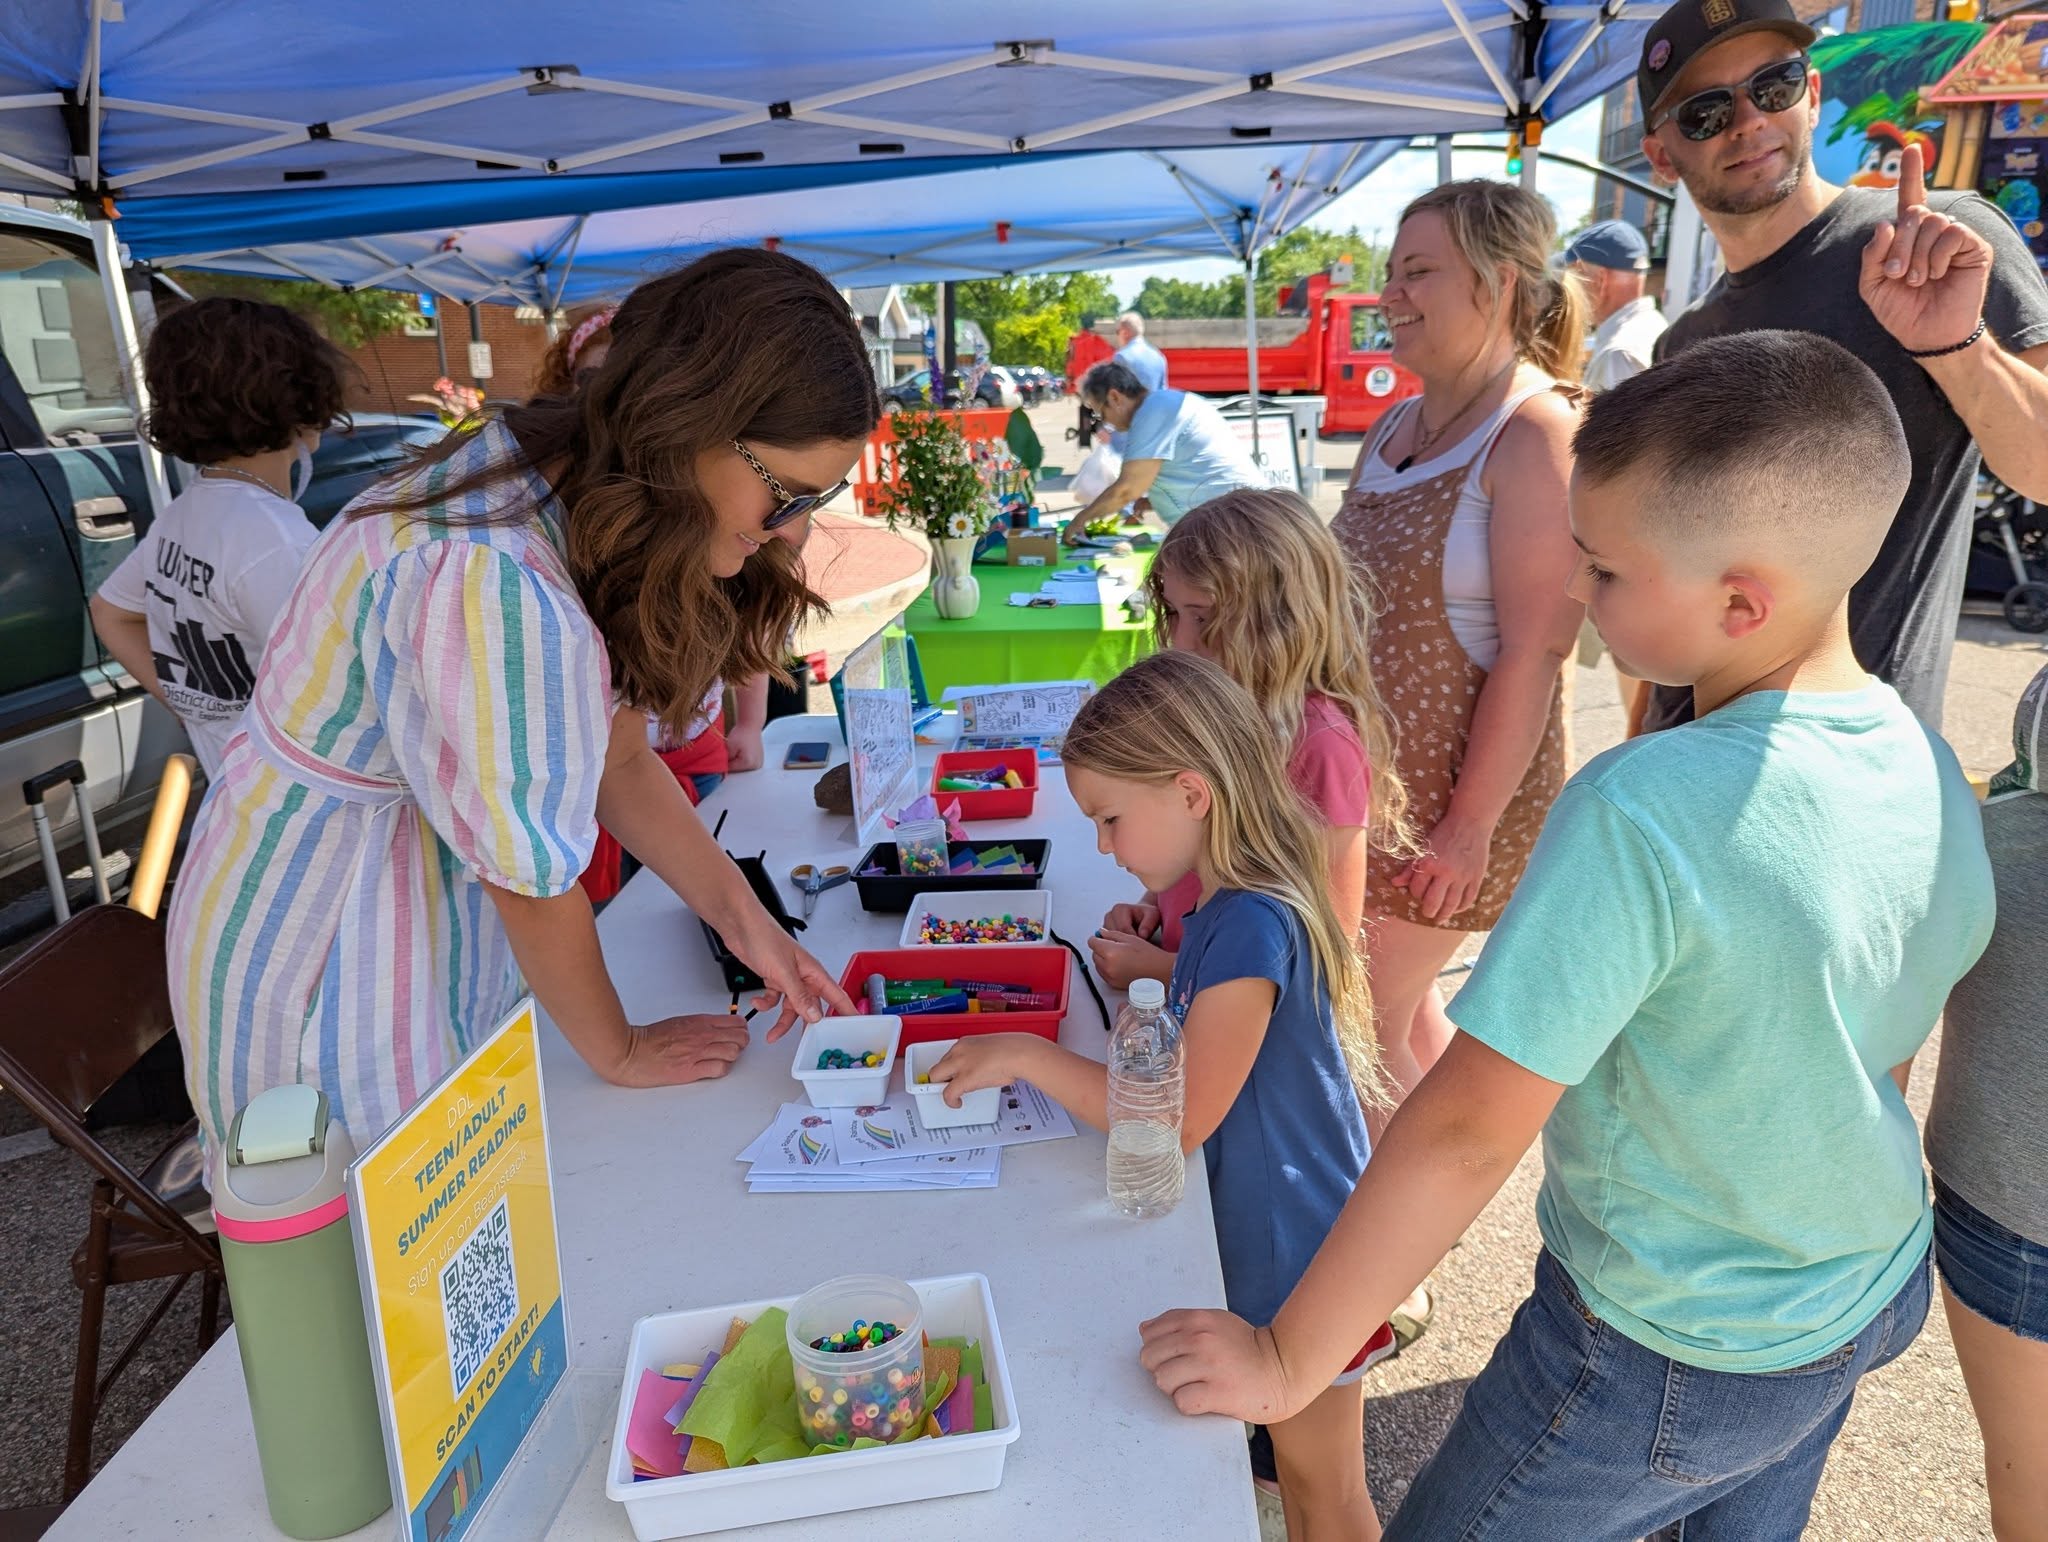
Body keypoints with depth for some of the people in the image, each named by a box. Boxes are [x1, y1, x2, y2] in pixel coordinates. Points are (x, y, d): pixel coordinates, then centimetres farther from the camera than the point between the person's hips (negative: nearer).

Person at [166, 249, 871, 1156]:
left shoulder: (585, 493, -7)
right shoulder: (489, 582, -35)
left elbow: (620, 755, -1)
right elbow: (534, 877, -24)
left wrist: (741, 917, -7)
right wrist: (619, 1053, -8)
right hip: (321, 953, -7)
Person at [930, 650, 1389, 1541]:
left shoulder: (1253, 925, -31)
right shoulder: (1226, 907, -1)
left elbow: (1180, 1119, -30)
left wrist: (1027, 1054, -24)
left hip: (1299, 1254, -8)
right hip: (1268, 1234, 8)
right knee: (1297, 1464, 27)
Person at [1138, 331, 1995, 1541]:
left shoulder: (1642, 813, -33)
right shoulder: (1935, 769, -9)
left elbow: (1470, 1129, -31)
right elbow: (1890, 1047, 5)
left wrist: (1286, 1361, -20)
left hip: (1672, 1369, -7)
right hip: (1875, 1303, 8)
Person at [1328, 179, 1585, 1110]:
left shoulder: (1537, 434, -17)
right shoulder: (1400, 424, 9)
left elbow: (1534, 650, -21)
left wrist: (1470, 824, -21)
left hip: (1447, 797, -8)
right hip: (1365, 777, 8)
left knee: (1371, 1024, 2)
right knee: (1404, 1010, 19)